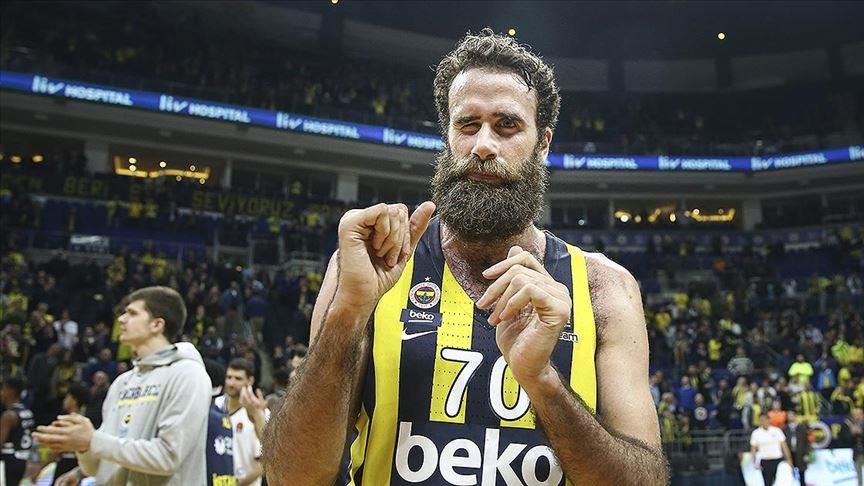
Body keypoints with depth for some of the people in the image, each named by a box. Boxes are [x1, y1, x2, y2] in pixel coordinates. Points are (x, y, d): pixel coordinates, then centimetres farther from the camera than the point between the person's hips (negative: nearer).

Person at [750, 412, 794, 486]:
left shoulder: (777, 431, 1)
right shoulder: (755, 433, 1)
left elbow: (784, 445, 3)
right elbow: (753, 449, 4)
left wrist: (789, 459, -2)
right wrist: (755, 463, -4)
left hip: (778, 461, 0)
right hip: (765, 462, 0)